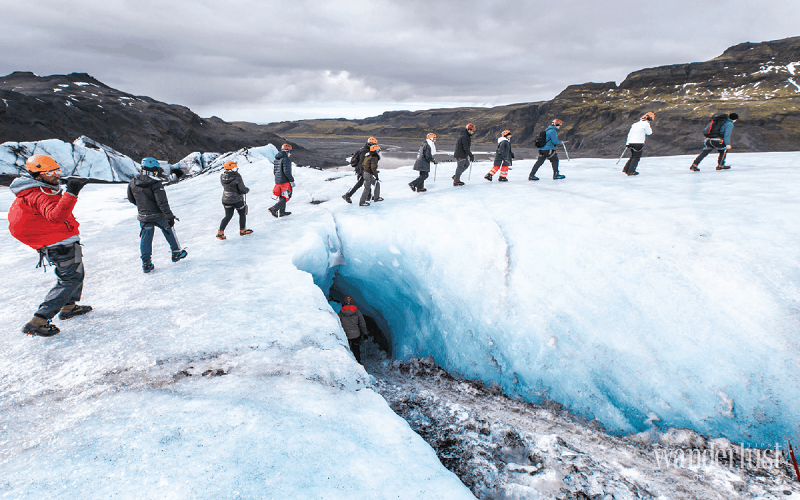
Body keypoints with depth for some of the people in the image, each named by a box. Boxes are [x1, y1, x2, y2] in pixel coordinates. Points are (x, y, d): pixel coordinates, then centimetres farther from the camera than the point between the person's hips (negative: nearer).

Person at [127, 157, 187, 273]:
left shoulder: (133, 183, 1)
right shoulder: (155, 183, -18)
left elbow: (131, 199, 12)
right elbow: (162, 202, -23)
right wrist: (170, 216, -20)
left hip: (144, 217, 5)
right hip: (159, 215, -4)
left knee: (145, 239, 12)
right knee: (169, 232, 18)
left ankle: (146, 263, 12)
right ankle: (176, 252, 30)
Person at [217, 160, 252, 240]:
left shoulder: (222, 177, -7)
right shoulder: (237, 178, -25)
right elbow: (243, 190, -21)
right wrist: (247, 189, 3)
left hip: (226, 200, 5)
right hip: (237, 200, -5)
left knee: (228, 216, 17)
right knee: (242, 214, 19)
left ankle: (220, 232, 12)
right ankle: (242, 230, 31)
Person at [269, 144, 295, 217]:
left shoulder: (277, 159, 12)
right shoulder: (285, 159, -16)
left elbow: (274, 170, 17)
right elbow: (286, 171, -23)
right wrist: (292, 181, -17)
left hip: (277, 181, 9)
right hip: (285, 181, -9)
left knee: (281, 197, 18)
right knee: (286, 197, -2)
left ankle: (281, 212, 23)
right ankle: (273, 209, -12)